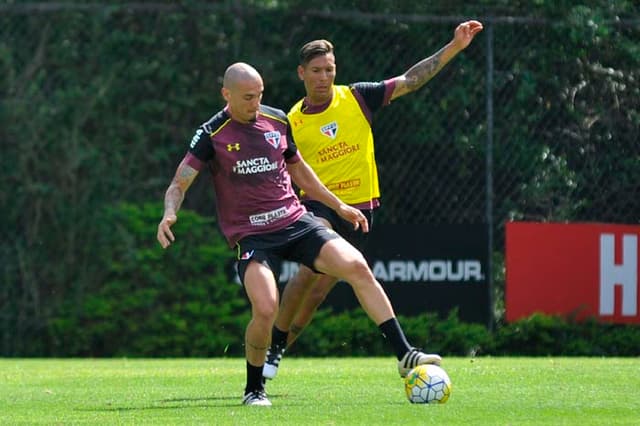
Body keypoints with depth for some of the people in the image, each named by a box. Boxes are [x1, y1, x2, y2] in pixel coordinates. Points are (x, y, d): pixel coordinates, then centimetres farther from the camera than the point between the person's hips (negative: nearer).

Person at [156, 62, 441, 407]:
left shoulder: (277, 121, 8)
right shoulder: (211, 135, -6)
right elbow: (178, 184, -8)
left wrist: (338, 205, 27)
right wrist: (170, 213, -30)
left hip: (295, 221, 4)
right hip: (250, 235, -4)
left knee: (356, 266, -15)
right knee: (265, 309, -26)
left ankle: (404, 355, -9)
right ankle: (254, 389, 0)